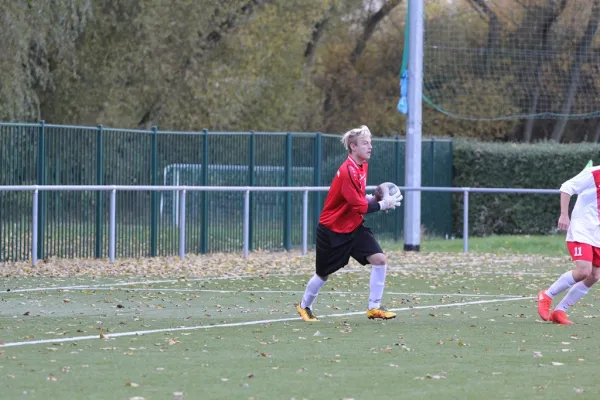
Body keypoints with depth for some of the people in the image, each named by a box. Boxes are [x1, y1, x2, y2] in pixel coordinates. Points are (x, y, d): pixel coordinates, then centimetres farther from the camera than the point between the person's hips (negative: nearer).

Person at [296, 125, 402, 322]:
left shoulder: (363, 166, 2)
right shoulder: (348, 171, -27)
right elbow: (360, 206, -26)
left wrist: (374, 198, -2)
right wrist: (383, 204, -17)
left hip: (354, 227, 7)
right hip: (332, 230, -7)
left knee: (379, 259, -11)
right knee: (323, 274, 9)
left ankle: (374, 307, -3)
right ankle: (304, 306, 34)